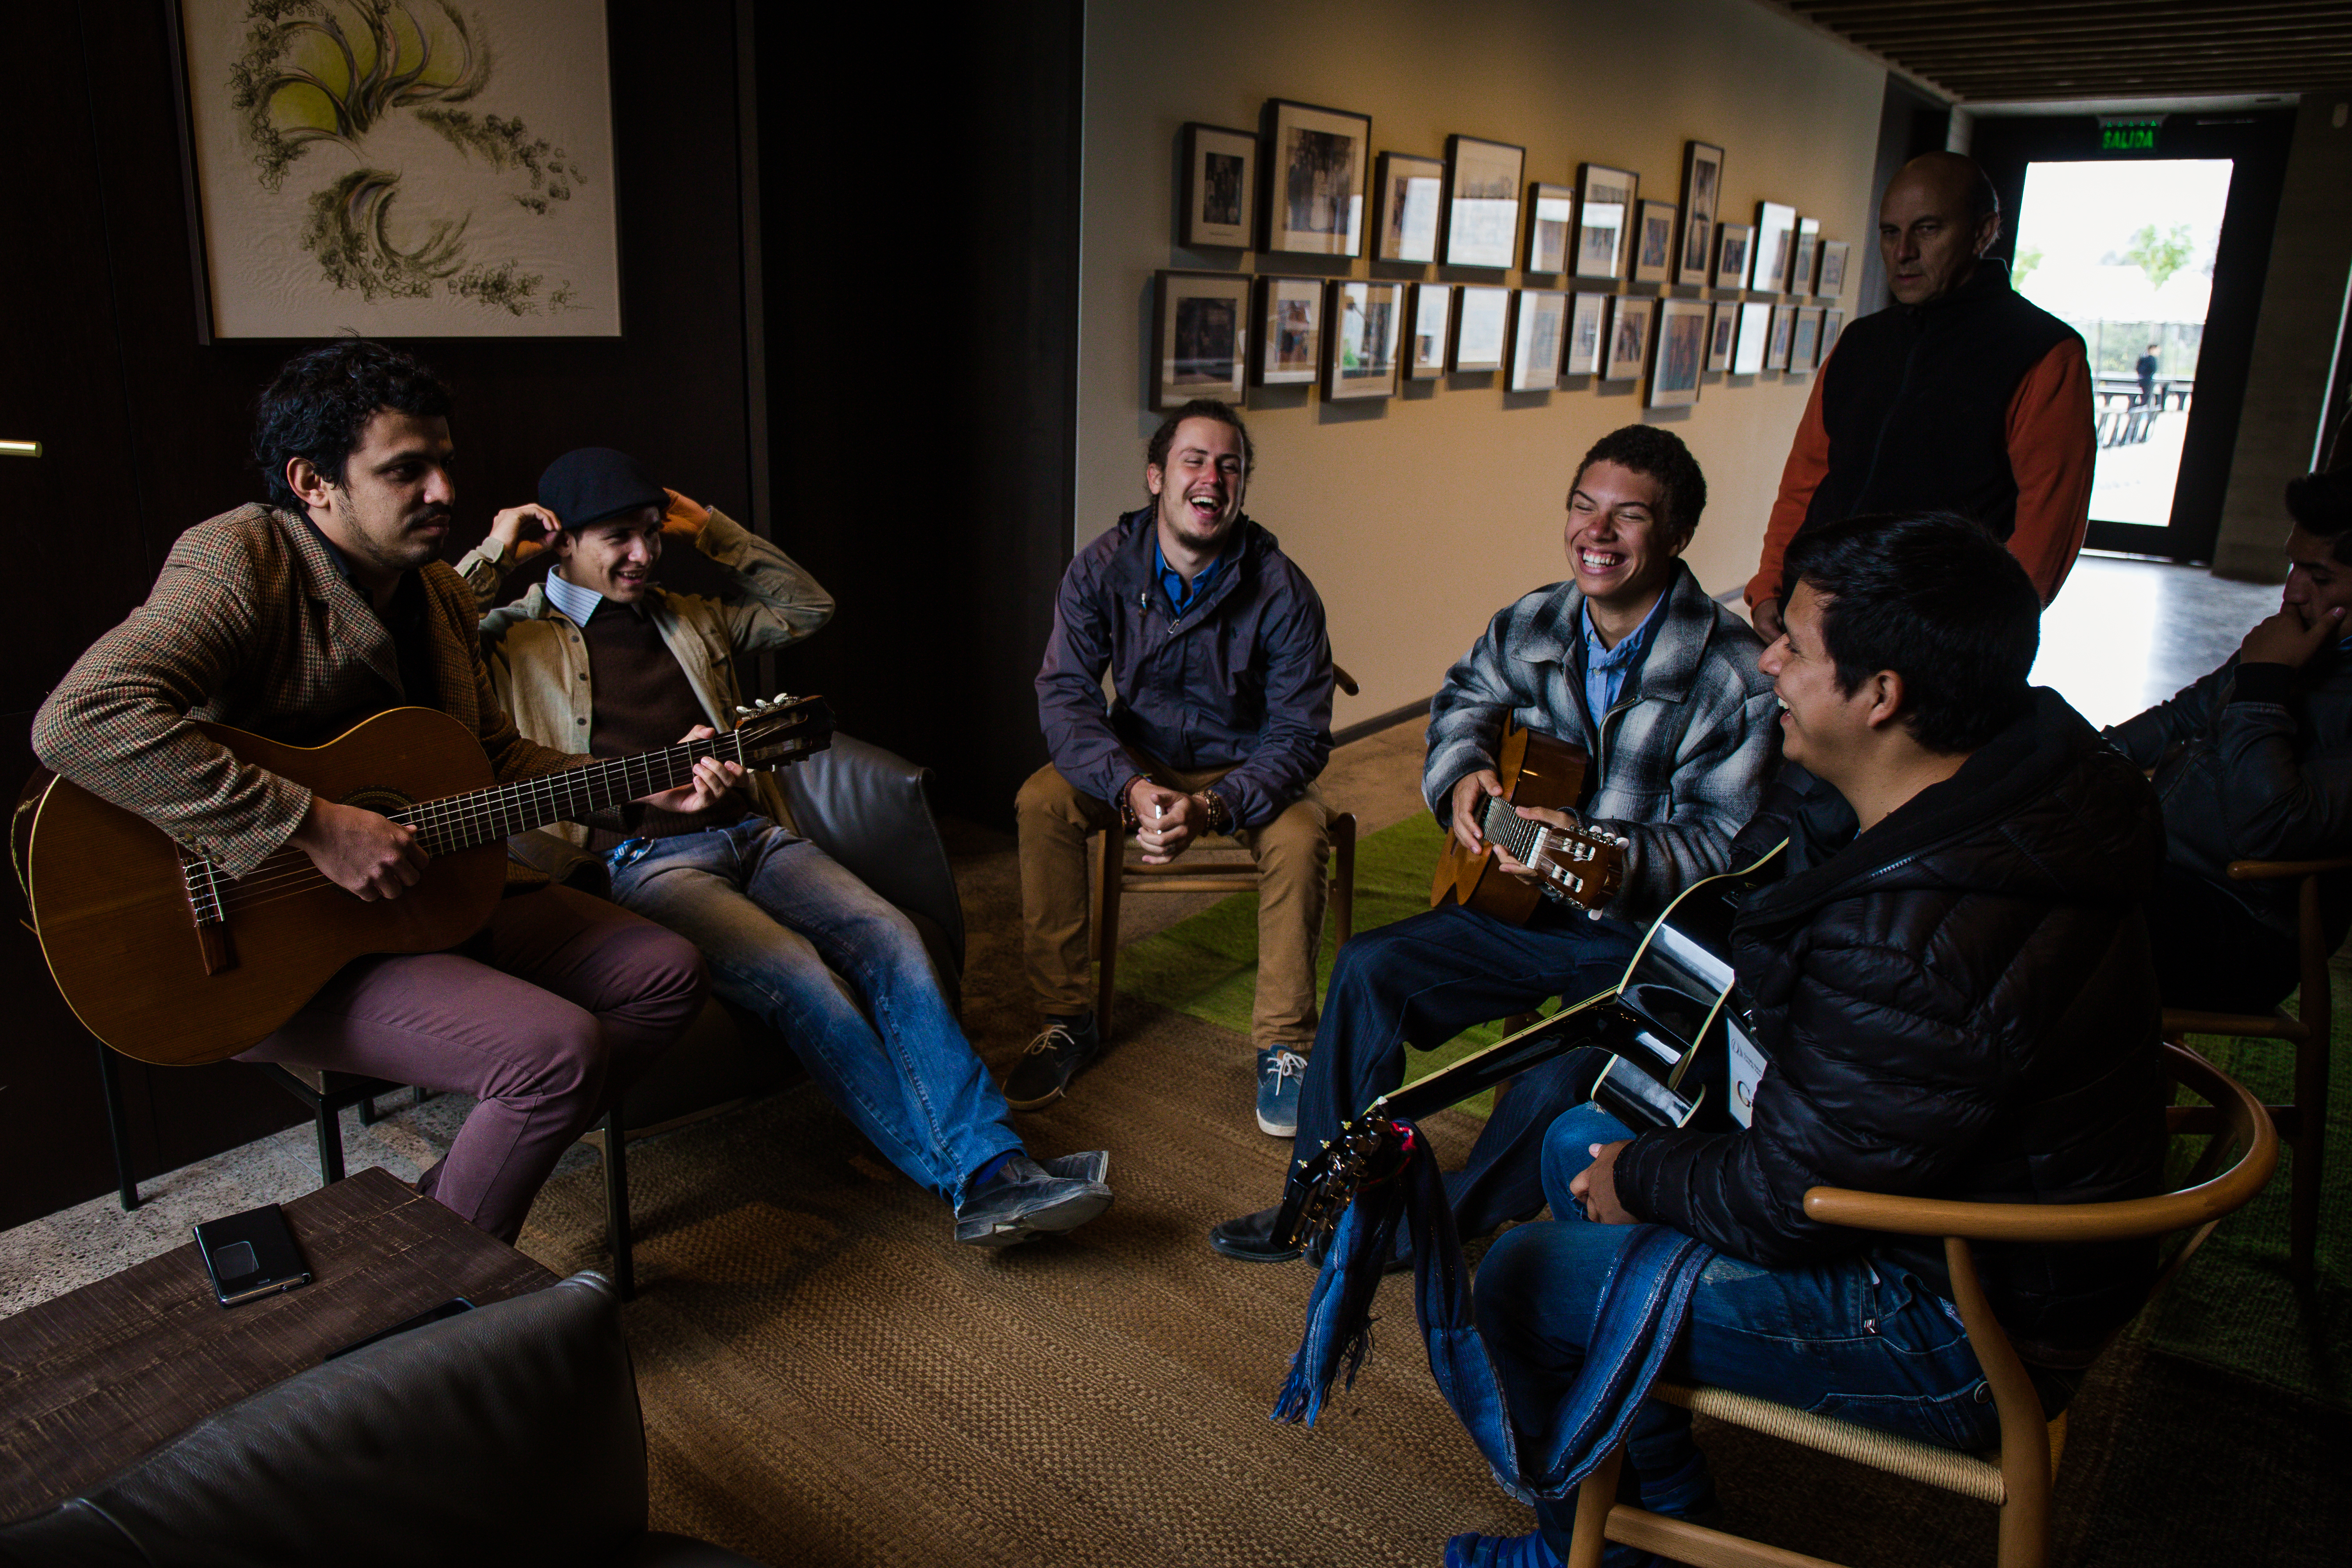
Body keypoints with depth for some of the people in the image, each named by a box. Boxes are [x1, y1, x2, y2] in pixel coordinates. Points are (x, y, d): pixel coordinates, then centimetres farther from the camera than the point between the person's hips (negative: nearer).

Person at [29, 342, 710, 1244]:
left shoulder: (439, 593, 9)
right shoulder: (239, 560, -18)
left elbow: (494, 754, 17)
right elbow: (79, 722, -33)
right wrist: (317, 829, -33)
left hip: (432, 893, 9)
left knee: (669, 974, 4)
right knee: (558, 1050, -27)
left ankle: (446, 1206, 10)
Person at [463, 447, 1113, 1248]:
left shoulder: (689, 619, 26)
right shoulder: (515, 639, 10)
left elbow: (808, 608, 28)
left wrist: (714, 531, 22)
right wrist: (491, 555, -1)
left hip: (754, 834, 6)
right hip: (645, 862, -5)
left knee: (891, 940, -23)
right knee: (802, 979, -31)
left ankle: (994, 1166, -28)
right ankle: (967, 1182, -26)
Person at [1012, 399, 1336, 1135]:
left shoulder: (1281, 590, -20)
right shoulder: (1102, 569, -14)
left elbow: (1301, 736, -20)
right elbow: (1064, 693, -19)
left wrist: (1212, 807, -38)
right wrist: (1131, 788, -38)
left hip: (1246, 766, -2)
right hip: (1139, 760, 2)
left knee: (1300, 836, -32)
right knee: (1042, 802, -24)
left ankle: (1285, 1046, -13)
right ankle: (1068, 1018, -8)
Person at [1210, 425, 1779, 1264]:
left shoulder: (1735, 675, -18)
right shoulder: (1530, 627, 0)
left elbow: (1727, 845, -18)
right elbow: (1465, 699, 22)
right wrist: (1463, 776, 0)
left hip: (1652, 934, -5)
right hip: (1527, 904, 6)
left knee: (1567, 1076, -29)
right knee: (1369, 968, -9)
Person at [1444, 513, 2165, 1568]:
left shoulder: (1917, 946, -37)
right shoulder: (2026, 758, -6)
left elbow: (1785, 1205, -24)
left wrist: (1640, 1179, -8)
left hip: (1964, 1335, -10)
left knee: (1526, 1282, -9)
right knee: (1581, 1143, 16)